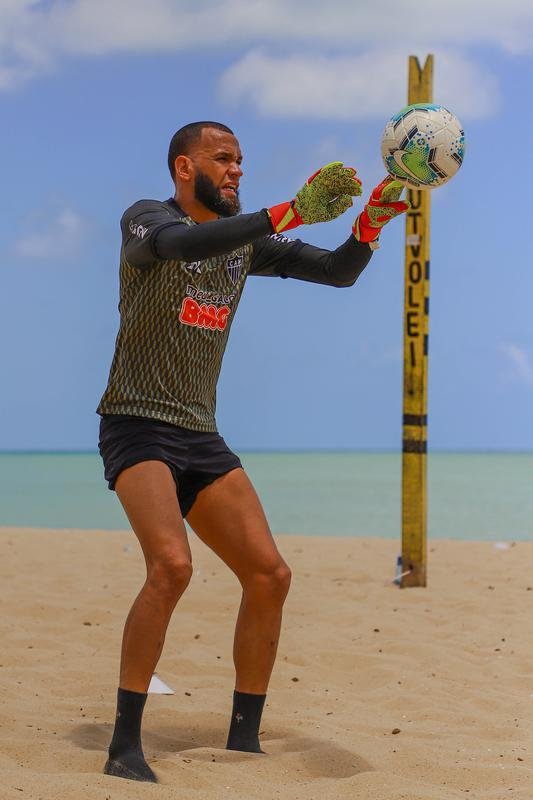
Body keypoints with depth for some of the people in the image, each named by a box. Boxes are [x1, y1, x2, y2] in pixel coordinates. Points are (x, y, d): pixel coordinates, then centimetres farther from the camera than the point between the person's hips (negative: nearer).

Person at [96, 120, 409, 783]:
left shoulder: (248, 241, 13)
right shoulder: (145, 218, -6)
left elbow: (339, 272, 10)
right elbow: (183, 243, -30)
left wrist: (370, 223, -11)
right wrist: (293, 211, -39)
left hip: (201, 437, 7)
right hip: (136, 427, -7)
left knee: (270, 575, -4)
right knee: (171, 565, -28)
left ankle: (243, 741, 8)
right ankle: (124, 746, -20)